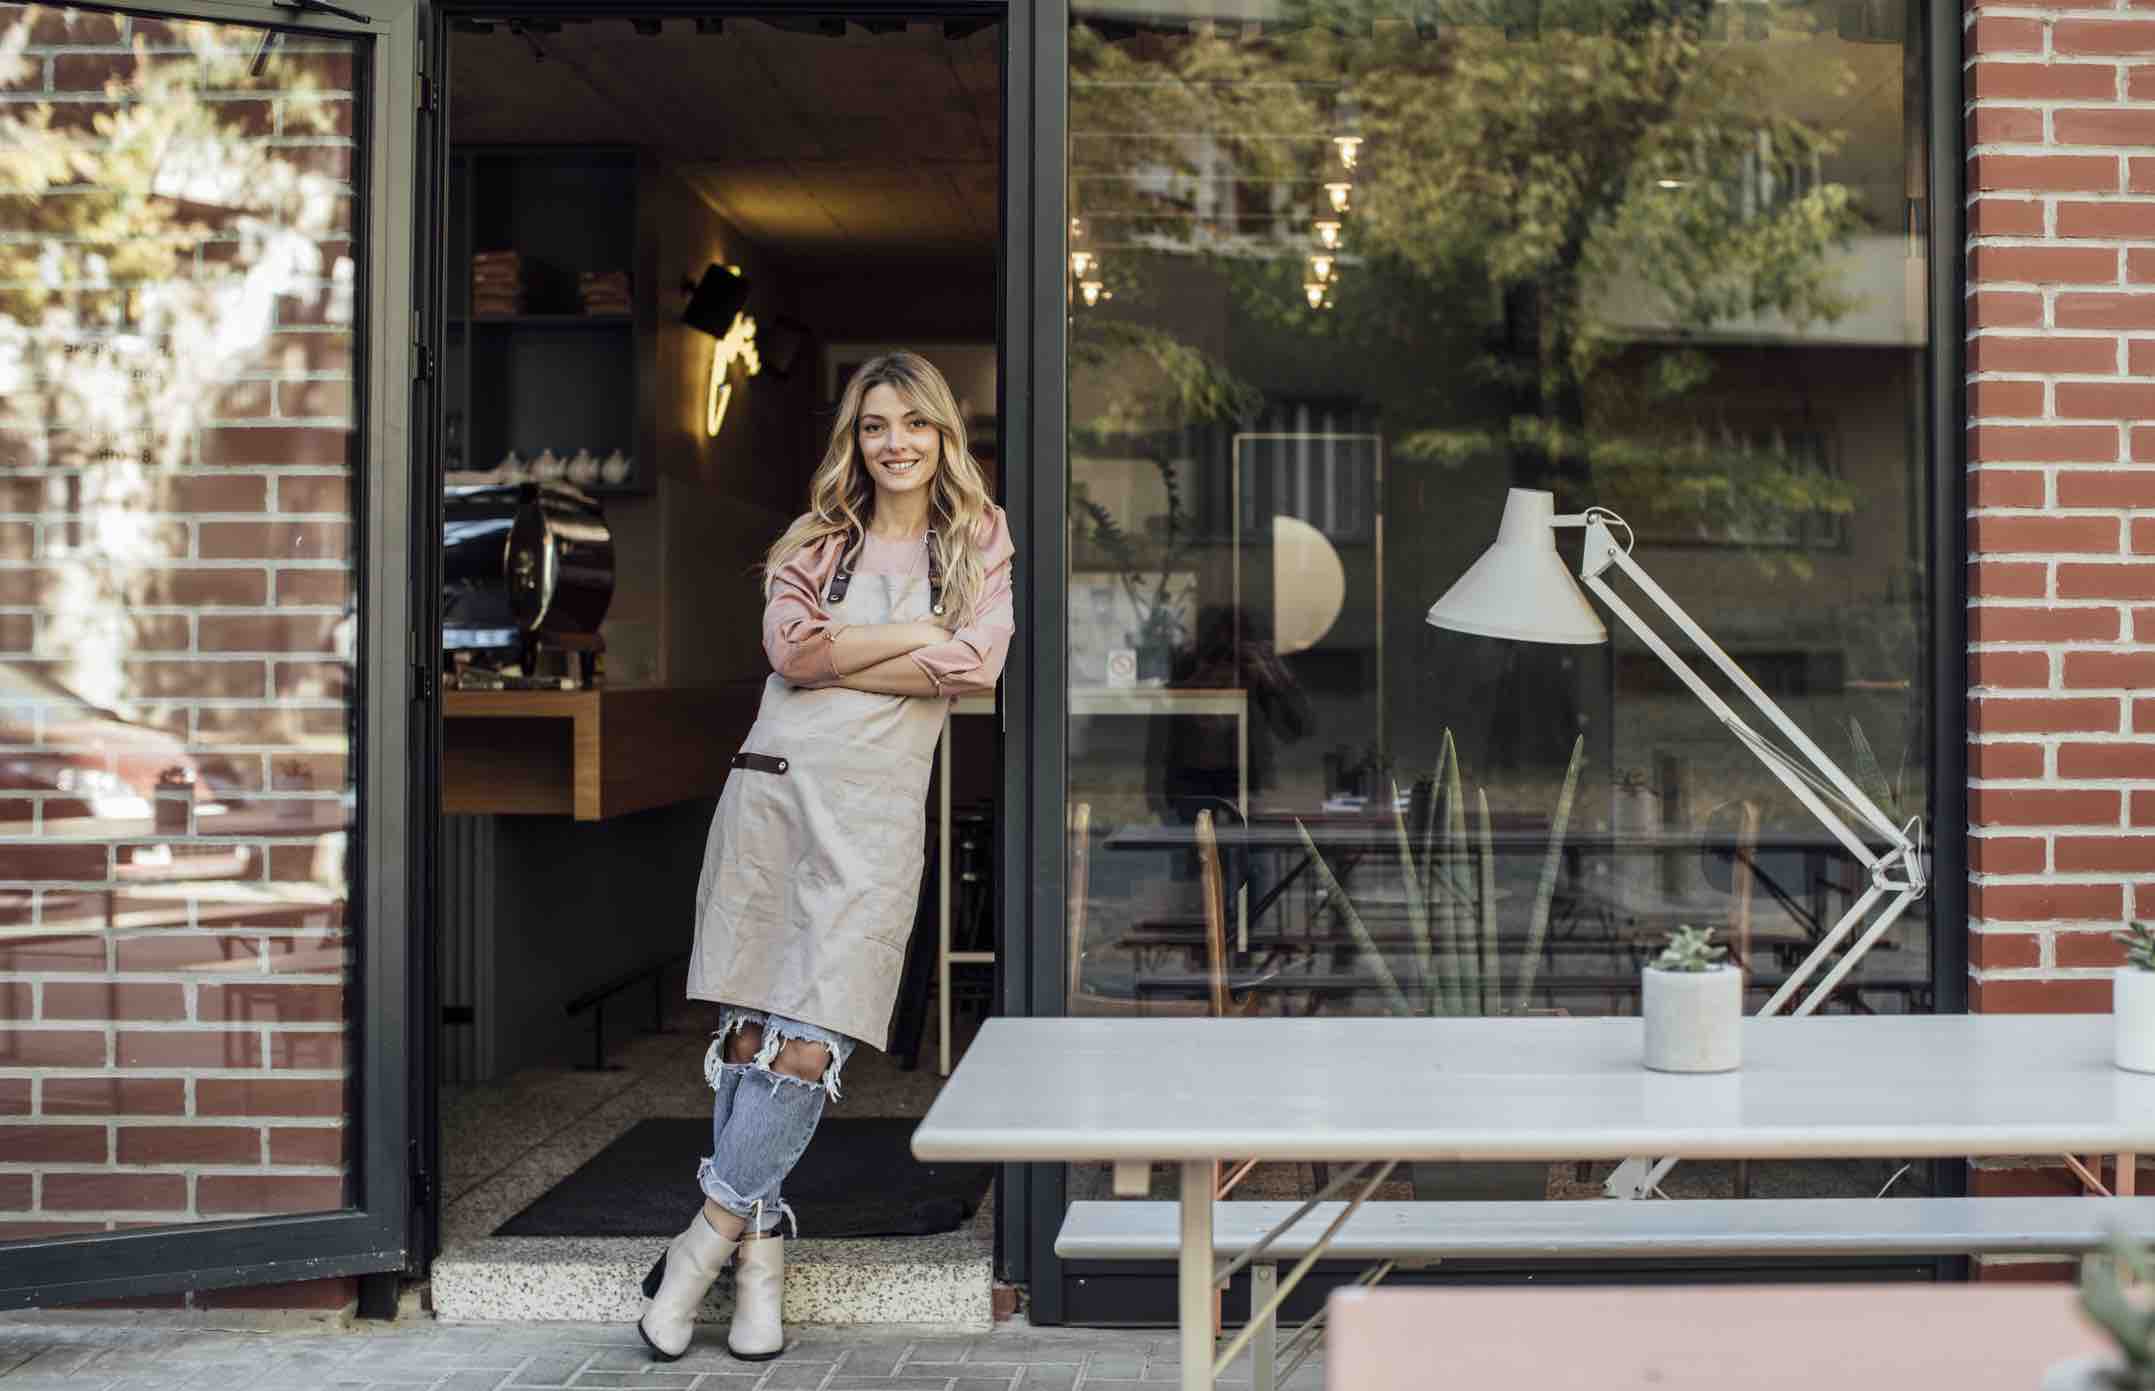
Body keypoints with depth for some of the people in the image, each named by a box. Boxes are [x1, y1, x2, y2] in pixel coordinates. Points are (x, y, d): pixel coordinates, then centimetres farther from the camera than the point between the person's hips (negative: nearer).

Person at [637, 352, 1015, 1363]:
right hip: (774, 782, 2)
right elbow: (790, 646, -3)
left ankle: (712, 1232, 3)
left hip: (878, 802, -2)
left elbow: (976, 666, -5)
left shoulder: (982, 538, 12)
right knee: (747, 1030, -1)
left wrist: (837, 654, -3)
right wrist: (917, 633, -4)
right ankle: (759, 1246, 10)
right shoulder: (819, 537, 15)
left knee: (810, 1042, -10)